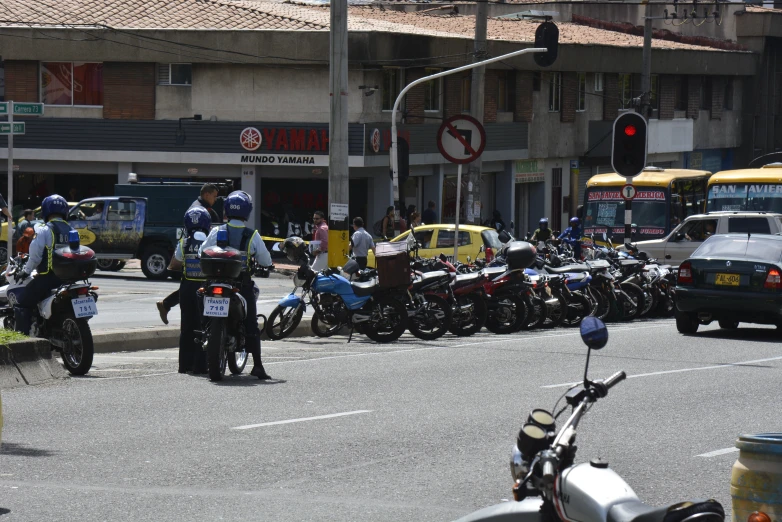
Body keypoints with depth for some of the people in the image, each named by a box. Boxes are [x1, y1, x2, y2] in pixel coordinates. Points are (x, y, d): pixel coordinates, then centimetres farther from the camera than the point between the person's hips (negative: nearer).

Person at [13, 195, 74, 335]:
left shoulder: (44, 230, -10)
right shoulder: (70, 230, 9)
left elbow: (35, 255, -14)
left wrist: (26, 271, 0)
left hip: (47, 276, -7)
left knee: (22, 304, -1)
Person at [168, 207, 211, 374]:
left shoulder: (184, 243, -1)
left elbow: (173, 265, 0)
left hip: (187, 287, 2)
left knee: (187, 327, 9)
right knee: (203, 327, 2)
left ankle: (185, 364, 10)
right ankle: (200, 365, -1)